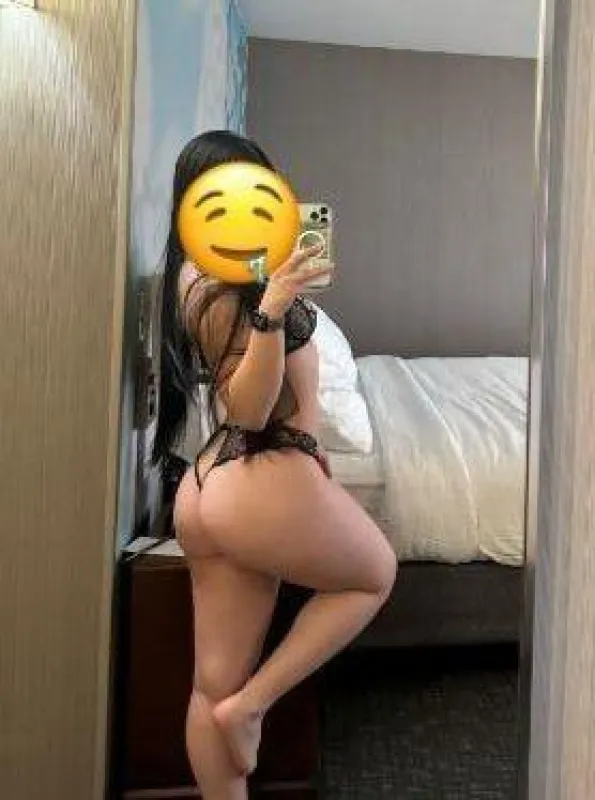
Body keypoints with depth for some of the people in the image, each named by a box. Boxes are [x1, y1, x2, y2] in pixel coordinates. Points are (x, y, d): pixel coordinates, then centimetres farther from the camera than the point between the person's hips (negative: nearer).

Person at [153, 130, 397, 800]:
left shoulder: (198, 275, 16)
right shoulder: (219, 284, -15)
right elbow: (249, 408, -21)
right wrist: (272, 309, -32)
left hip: (210, 488, 9)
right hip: (261, 482, -9)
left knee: (215, 683, 15)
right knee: (376, 572, 18)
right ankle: (250, 706, 10)